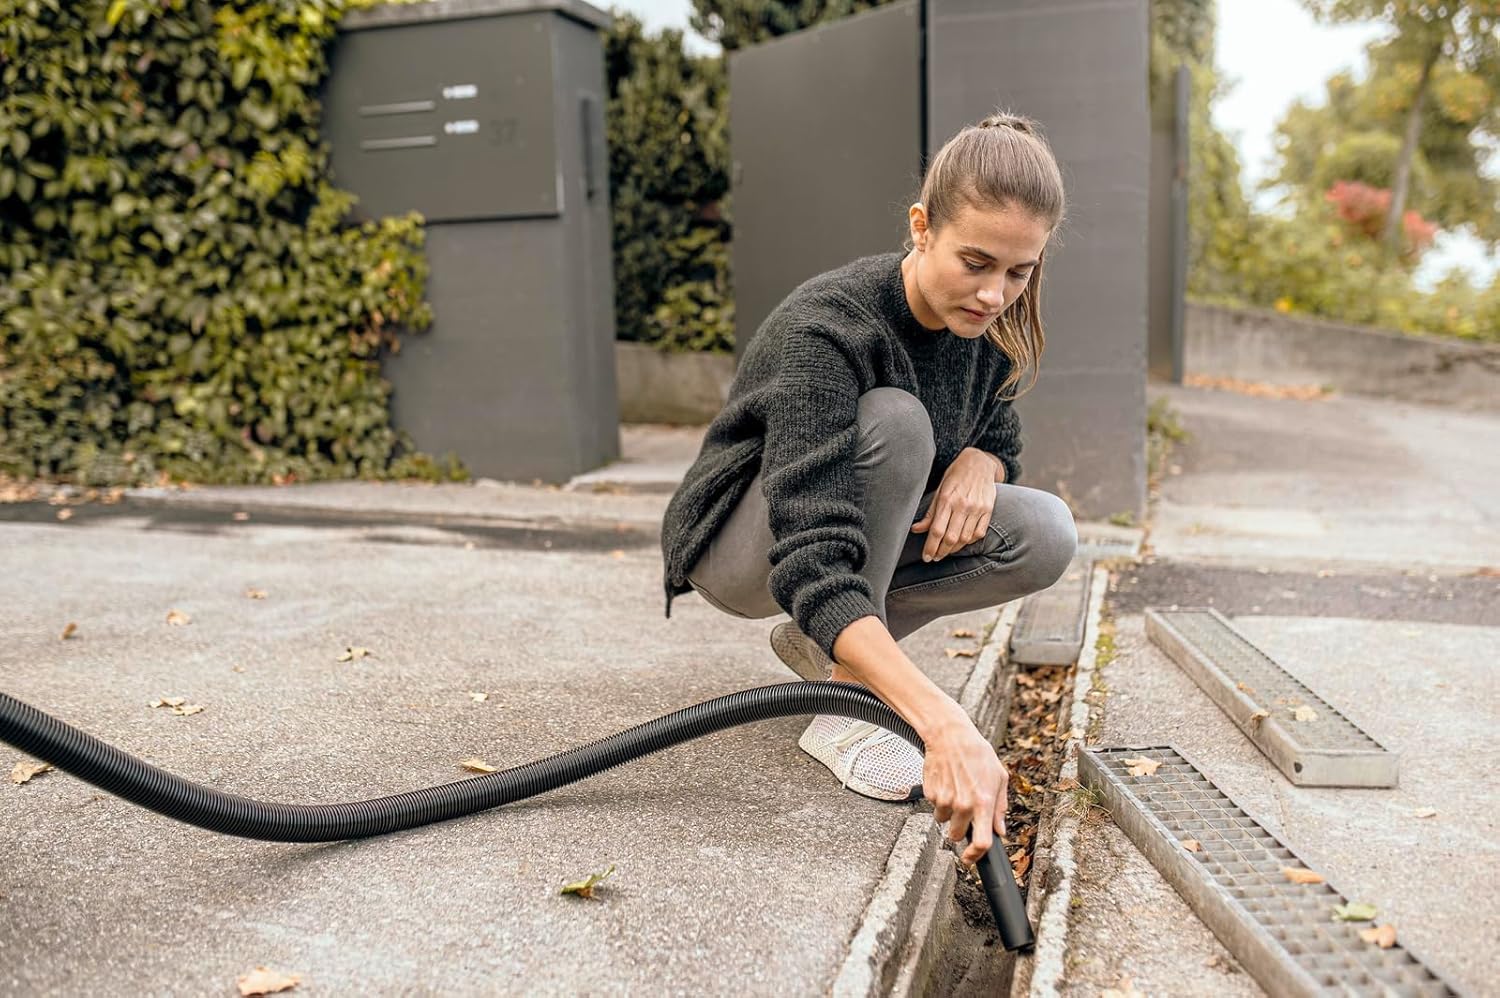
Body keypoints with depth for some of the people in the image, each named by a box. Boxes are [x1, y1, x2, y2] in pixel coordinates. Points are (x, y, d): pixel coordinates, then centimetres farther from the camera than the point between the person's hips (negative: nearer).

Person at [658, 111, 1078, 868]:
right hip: (739, 546, -6)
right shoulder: (824, 331, -33)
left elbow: (1000, 442, 7)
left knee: (1044, 534, -17)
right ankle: (843, 697, -22)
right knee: (894, 420, -33)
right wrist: (944, 724, -54)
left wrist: (977, 463, -20)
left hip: (855, 529, 7)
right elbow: (813, 567, -43)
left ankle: (821, 644, 1)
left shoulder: (984, 326, -10)